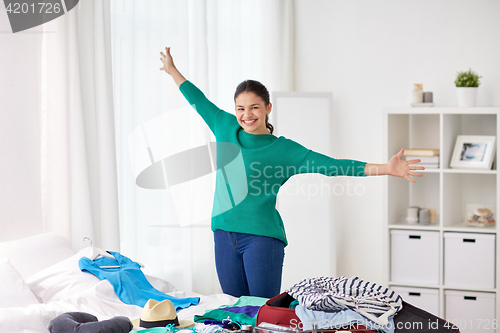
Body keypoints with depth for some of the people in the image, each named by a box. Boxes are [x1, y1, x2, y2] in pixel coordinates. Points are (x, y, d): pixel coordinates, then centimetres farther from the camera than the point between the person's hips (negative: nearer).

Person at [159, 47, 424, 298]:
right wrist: (172, 70, 40)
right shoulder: (226, 129, 11)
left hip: (262, 236, -4)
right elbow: (200, 102, 28)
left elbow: (330, 165, -7)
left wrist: (384, 168, -16)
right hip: (224, 235, 4)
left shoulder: (283, 149, 0)